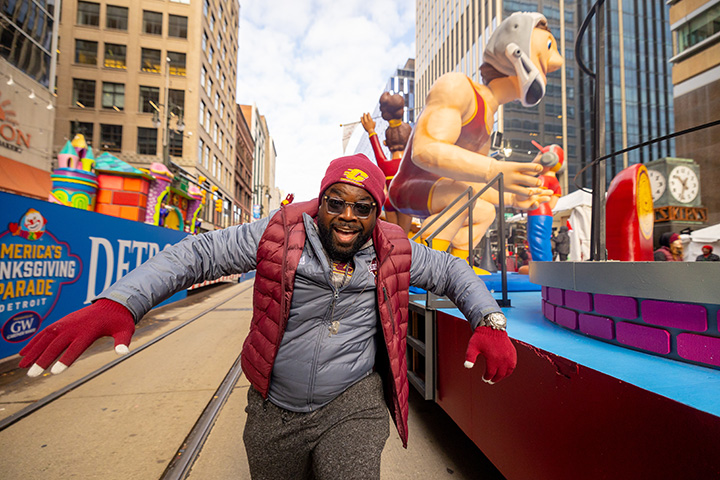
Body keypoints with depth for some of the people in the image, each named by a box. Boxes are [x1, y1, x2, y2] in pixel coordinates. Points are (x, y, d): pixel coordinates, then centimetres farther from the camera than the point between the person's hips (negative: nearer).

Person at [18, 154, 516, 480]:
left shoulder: (393, 251, -8)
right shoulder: (282, 233, -13)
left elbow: (452, 271, 4)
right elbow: (198, 253, -12)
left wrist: (490, 321, -11)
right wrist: (120, 301, -25)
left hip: (352, 406, 0)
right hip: (274, 410, 1)